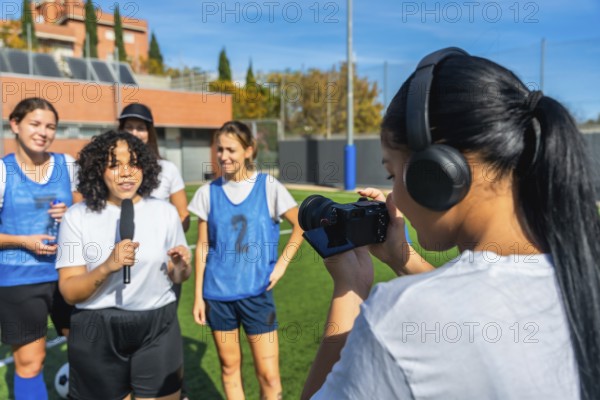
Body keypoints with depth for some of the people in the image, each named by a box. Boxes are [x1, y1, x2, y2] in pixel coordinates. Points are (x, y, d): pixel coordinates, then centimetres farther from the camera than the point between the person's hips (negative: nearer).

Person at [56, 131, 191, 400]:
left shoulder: (165, 212, -1)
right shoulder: (77, 216, -6)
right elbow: (69, 292, -9)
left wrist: (181, 267, -14)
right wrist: (107, 267, -26)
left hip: (158, 327, 1)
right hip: (97, 332, -1)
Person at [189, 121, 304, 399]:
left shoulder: (268, 186, -5)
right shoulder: (208, 192, 1)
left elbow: (300, 225, 2)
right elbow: (202, 247, 4)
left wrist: (282, 264, -6)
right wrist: (198, 295, 3)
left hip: (257, 292, -1)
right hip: (218, 293, 2)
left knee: (269, 376, 1)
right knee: (230, 368, 14)